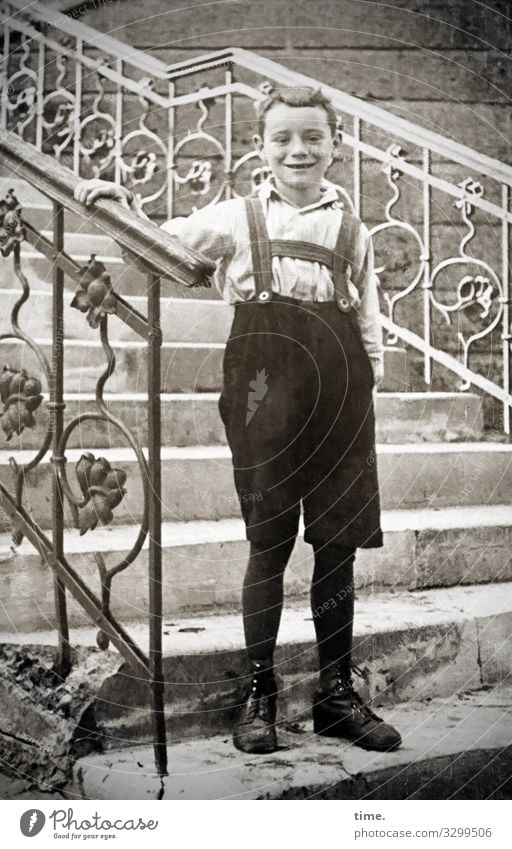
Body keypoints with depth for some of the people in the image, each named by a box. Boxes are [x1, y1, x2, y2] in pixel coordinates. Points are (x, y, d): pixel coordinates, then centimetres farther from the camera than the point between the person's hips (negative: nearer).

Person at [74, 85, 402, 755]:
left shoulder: (352, 229, 12)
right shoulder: (236, 218, 8)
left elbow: (368, 319, 13)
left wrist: (370, 380, 5)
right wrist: (121, 208, -11)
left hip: (340, 391, 2)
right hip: (266, 386, -2)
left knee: (338, 546, 7)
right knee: (268, 543, 3)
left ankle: (337, 692, 21)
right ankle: (260, 692, 17)